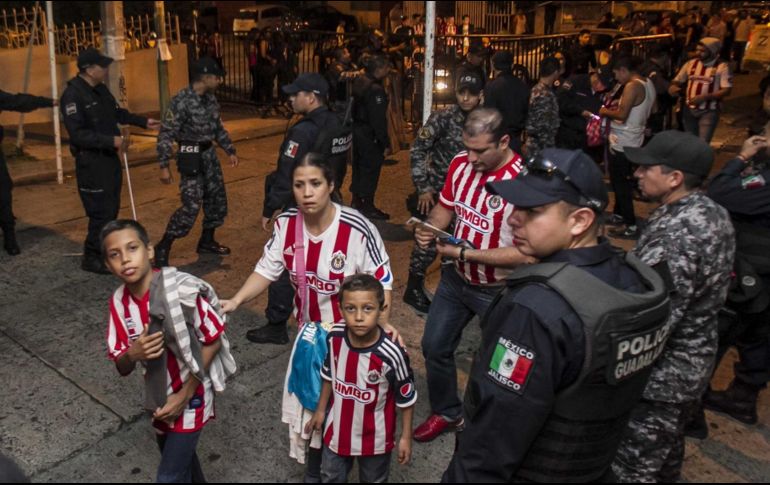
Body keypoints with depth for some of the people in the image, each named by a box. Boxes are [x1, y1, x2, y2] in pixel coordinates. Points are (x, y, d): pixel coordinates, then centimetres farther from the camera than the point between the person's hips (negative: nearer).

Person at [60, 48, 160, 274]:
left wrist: (144, 122, 19)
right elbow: (77, 134, -23)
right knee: (101, 211, -6)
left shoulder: (100, 89, 9)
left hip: (109, 157, 9)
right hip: (90, 161, -9)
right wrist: (110, 140, -25)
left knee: (111, 208, 16)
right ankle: (91, 258, 7)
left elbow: (118, 113, 24)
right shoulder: (73, 95, -18)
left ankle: (104, 251, 30)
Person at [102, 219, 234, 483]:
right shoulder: (119, 302, -10)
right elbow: (122, 368, -3)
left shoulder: (181, 289, -27)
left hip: (189, 396, -5)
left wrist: (184, 394, -16)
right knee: (179, 460, 25)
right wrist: (133, 354, -27)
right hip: (160, 398, 5)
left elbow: (213, 340, -17)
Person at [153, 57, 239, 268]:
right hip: (191, 157, -8)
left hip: (209, 154, 8)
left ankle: (207, 241, 30)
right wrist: (164, 166, -21)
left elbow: (218, 128, 19)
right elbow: (166, 134, -18)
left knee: (217, 198, 13)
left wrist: (230, 150, 17)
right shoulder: (181, 101, -18)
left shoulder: (210, 98, 6)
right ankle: (163, 247, 1)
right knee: (192, 205, -12)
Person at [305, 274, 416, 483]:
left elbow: (406, 398, -17)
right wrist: (320, 410, 10)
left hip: (375, 437, -3)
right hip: (338, 430, 3)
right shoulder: (334, 337, -21)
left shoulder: (391, 354, -33)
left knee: (373, 479, 26)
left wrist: (406, 437, -8)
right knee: (330, 477, 28)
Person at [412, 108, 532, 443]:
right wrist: (430, 229, -15)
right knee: (435, 347, 18)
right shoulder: (461, 164, -8)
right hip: (456, 279, 6)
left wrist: (464, 253, -28)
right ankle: (447, 412, 42)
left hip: (499, 290, -6)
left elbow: (525, 253, -30)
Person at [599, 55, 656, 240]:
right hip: (632, 140, 10)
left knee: (621, 183, -4)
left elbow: (622, 115, -25)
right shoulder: (648, 83, 10)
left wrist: (606, 112, -6)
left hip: (622, 143, -10)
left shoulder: (632, 86, -20)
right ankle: (619, 214, 35)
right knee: (621, 180, 21)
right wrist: (616, 107, 14)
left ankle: (631, 226, -1)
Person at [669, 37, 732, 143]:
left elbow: (727, 90, -13)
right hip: (689, 109, 5)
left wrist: (704, 97, -24)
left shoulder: (722, 67, -7)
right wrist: (673, 87, -14)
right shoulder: (690, 64, 6)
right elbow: (677, 81, 11)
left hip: (709, 111, -5)